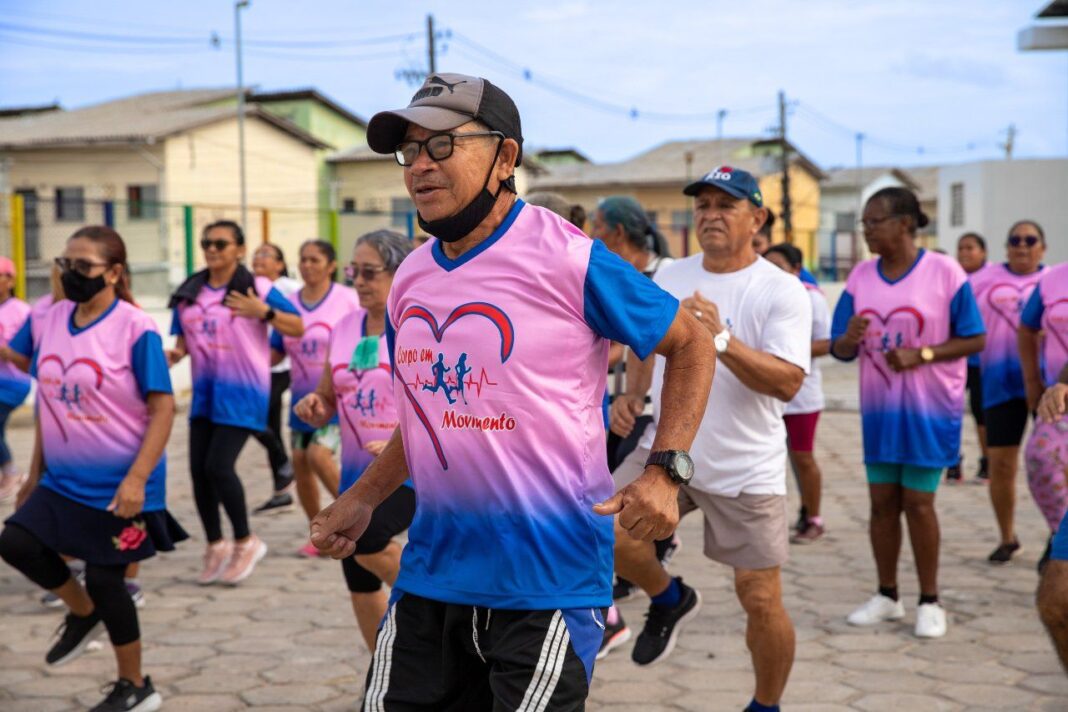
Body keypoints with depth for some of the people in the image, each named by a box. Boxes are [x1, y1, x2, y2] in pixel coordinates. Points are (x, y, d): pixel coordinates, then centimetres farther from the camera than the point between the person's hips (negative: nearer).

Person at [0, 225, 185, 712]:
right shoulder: (51, 322, 4)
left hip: (118, 483, -6)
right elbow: (49, 402, 13)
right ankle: (84, 613, 21)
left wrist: (137, 478, -24)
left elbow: (163, 409, -16)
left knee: (104, 579, 0)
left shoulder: (135, 329, -15)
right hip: (63, 480, 6)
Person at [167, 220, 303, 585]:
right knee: (198, 469, 4)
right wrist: (174, 354, -7)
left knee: (218, 466, -14)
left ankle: (245, 542, 7)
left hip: (243, 390, -6)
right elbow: (184, 339, 15)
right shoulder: (189, 294, 9)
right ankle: (215, 545, 23)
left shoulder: (257, 288, -5)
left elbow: (298, 328, -7)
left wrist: (264, 312, -22)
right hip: (205, 390, 6)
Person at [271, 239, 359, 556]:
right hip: (303, 396, 5)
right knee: (300, 461, 4)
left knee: (319, 455, -19)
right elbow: (275, 352, 10)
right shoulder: (290, 303, 6)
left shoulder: (348, 300, -7)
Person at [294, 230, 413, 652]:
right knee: (360, 585, 11)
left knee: (360, 533, -31)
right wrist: (314, 407, -6)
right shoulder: (344, 328, 8)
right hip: (358, 471, 7)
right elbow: (328, 400, 16)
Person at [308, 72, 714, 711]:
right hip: (431, 569, 7)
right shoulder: (410, 279, 8)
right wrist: (363, 501, 13)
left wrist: (665, 473, -16)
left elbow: (691, 345, -5)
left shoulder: (567, 258, -12)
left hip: (549, 579, -6)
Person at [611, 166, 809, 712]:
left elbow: (787, 382, -23)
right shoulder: (669, 276, 5)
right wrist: (631, 393, 3)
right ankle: (668, 600, 15)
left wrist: (720, 338, -34)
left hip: (746, 472, -4)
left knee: (761, 601, -1)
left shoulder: (782, 292, -11)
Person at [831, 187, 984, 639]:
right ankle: (887, 597, 21)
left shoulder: (944, 272, -10)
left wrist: (921, 354, -21)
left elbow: (975, 339, -8)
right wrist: (848, 339, -21)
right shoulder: (861, 277, 3)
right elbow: (840, 350, 3)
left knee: (917, 502, -1)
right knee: (882, 501, 8)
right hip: (878, 408, 4)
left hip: (928, 409, -4)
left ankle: (930, 602, 13)